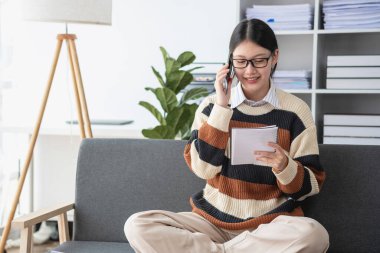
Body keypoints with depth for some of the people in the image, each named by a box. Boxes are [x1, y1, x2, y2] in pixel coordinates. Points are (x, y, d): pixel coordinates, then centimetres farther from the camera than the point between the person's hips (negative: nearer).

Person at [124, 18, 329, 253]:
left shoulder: (295, 110, -2)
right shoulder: (212, 105, 3)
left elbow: (310, 185, -1)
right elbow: (203, 168, -9)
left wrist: (285, 166, -23)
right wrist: (221, 107, -13)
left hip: (270, 223, -1)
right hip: (213, 219, 1)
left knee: (313, 234, -35)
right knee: (137, 226, -20)